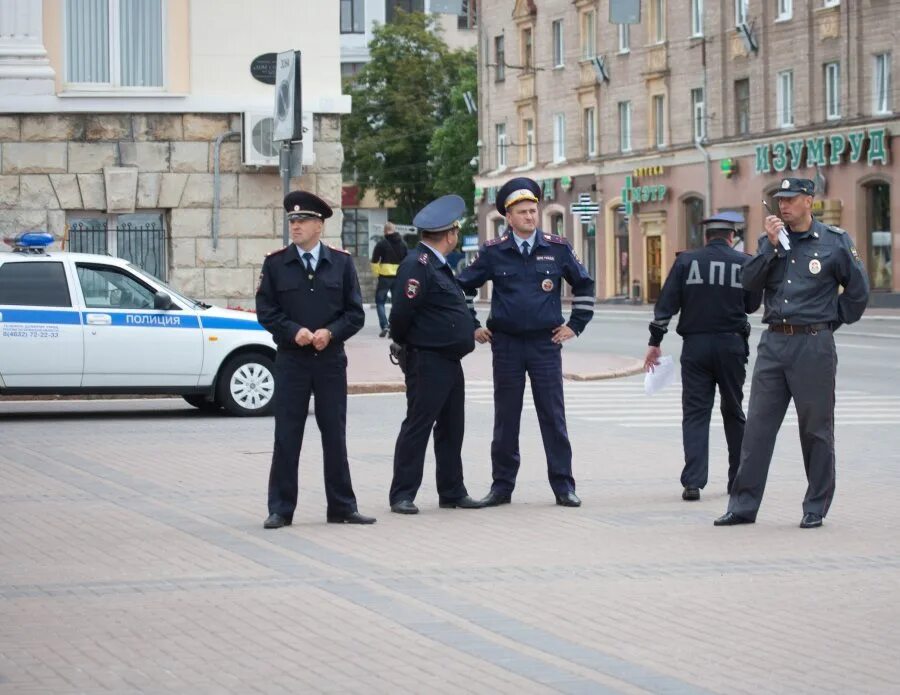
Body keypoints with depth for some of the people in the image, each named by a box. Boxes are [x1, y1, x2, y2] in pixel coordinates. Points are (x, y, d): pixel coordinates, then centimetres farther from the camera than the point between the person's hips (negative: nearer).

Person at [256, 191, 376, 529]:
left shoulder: (341, 262, 5)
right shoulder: (275, 263, 3)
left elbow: (355, 313, 4)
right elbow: (266, 310, 1)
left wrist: (330, 332, -13)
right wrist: (294, 331, -14)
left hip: (331, 359, 1)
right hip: (291, 360, -1)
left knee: (335, 434, 6)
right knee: (287, 436, 0)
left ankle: (342, 507, 14)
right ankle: (280, 509, 6)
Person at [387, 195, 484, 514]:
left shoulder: (439, 266, 15)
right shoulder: (417, 265, -17)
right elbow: (402, 311, -21)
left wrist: (469, 332, 14)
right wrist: (403, 342, -6)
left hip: (449, 361, 10)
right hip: (427, 361, -10)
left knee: (451, 428, 14)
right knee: (417, 427, -6)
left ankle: (452, 492, 21)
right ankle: (402, 495, -2)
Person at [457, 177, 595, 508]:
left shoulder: (557, 248, 2)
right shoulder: (493, 252, 0)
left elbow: (584, 284, 14)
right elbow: (463, 286, 11)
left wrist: (575, 325, 9)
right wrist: (472, 327, 7)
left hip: (546, 343, 0)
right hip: (506, 344, 0)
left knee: (553, 416, 1)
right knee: (505, 418, 5)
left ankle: (563, 486, 6)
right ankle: (502, 486, 13)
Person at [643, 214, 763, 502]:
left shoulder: (686, 261, 0)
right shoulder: (743, 263, -1)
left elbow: (666, 303, -3)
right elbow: (753, 304, 8)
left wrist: (655, 342, 0)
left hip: (695, 345, 0)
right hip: (731, 344, 0)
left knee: (695, 413, 0)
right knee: (733, 412, 14)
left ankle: (693, 482, -12)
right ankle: (739, 478, 20)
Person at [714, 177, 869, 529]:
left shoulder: (835, 242, 0)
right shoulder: (772, 239, 10)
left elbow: (858, 291, 7)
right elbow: (750, 282, -1)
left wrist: (830, 322, 8)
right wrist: (772, 246, -10)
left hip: (813, 346, -4)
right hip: (773, 343, 4)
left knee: (816, 428, 3)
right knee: (757, 426, 2)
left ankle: (816, 507, 12)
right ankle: (743, 505, 5)